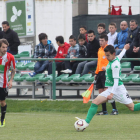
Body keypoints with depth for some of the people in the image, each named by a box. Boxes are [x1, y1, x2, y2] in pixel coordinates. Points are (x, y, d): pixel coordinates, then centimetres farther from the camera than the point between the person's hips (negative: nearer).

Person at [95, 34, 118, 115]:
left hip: (106, 72, -8)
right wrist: (96, 73, 24)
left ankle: (114, 110, -12)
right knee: (101, 92, 6)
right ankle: (104, 111, 11)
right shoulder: (100, 50, 18)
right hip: (100, 73, 8)